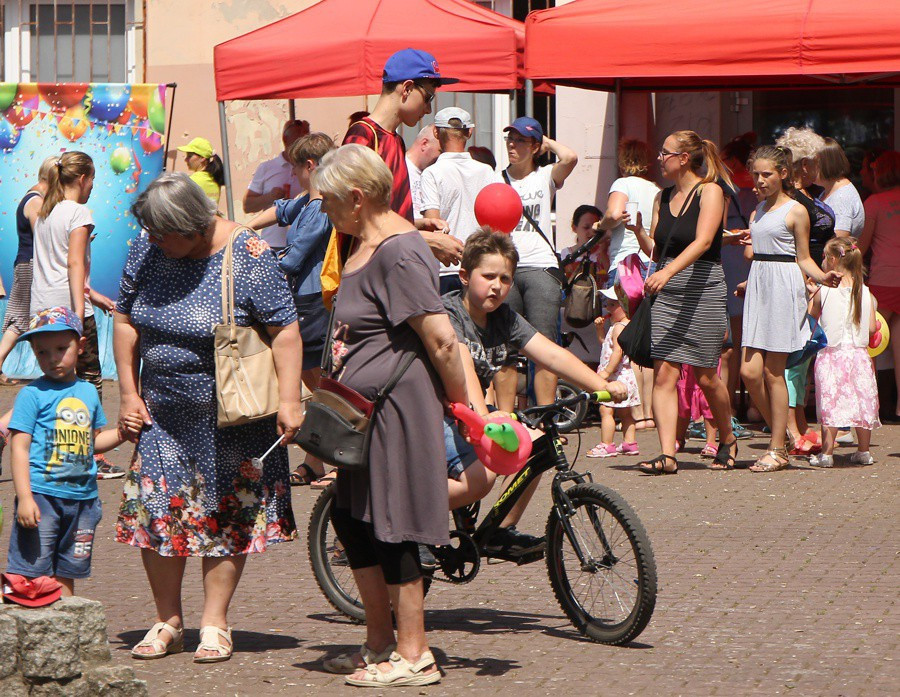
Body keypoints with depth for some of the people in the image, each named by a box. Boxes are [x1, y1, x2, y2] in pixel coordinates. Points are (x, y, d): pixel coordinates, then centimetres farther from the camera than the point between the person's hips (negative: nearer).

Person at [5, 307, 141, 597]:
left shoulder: (89, 391, 12)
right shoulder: (32, 394, -5)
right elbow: (20, 447, -9)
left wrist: (121, 432, 5)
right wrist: (24, 497, -17)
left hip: (82, 496, 5)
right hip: (40, 494, -5)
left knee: (66, 573, 12)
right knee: (32, 571, -7)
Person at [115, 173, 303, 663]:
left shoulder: (248, 257, -15)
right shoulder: (147, 249, -1)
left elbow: (285, 331, -13)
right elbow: (126, 320, 9)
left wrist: (289, 401, -19)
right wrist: (128, 393, 5)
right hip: (160, 410, 4)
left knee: (225, 514, 1)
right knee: (153, 509, 1)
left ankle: (215, 624, 10)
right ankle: (167, 622, 13)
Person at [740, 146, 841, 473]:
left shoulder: (795, 211, -2)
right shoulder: (758, 210, 17)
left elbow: (803, 259, -1)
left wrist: (823, 277, -16)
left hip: (784, 286, -6)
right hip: (757, 285, 6)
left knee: (773, 372, -4)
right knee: (750, 371, -3)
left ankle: (777, 449, 4)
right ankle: (781, 438, 13)